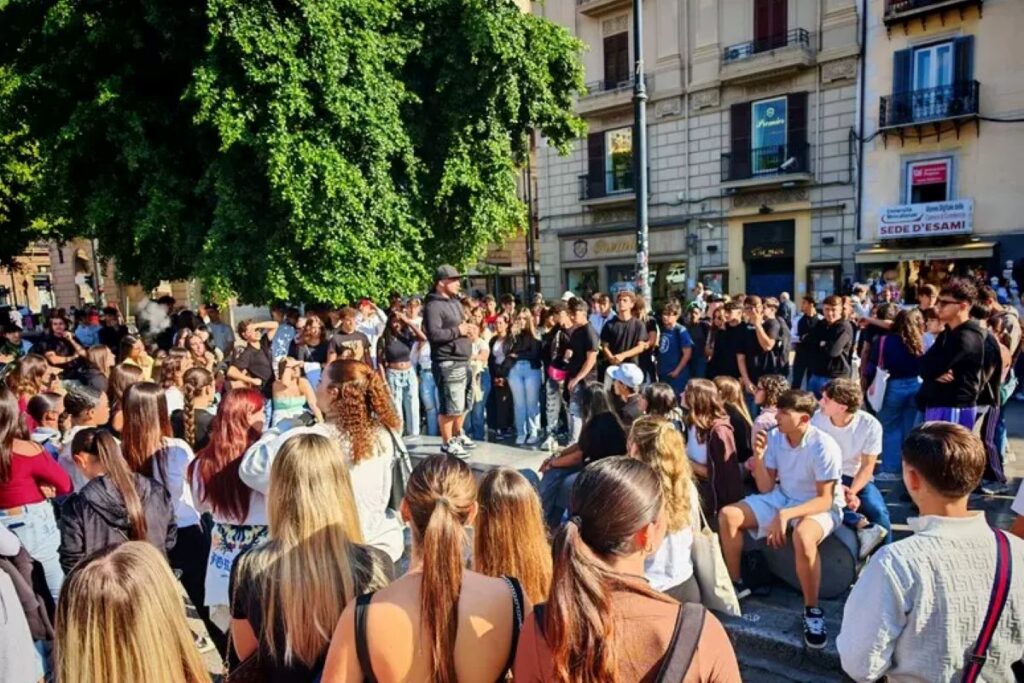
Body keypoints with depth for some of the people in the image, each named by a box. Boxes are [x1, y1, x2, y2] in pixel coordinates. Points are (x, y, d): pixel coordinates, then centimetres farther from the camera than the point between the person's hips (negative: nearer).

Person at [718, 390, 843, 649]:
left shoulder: (824, 446, -23)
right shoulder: (775, 437, -7)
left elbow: (825, 500, -23)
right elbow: (766, 489, -3)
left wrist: (785, 515, -35)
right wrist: (758, 457, -20)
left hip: (820, 507, -6)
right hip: (782, 498, 6)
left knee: (802, 536, -40)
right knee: (728, 516, -9)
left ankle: (812, 610, -18)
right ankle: (735, 583, 9)